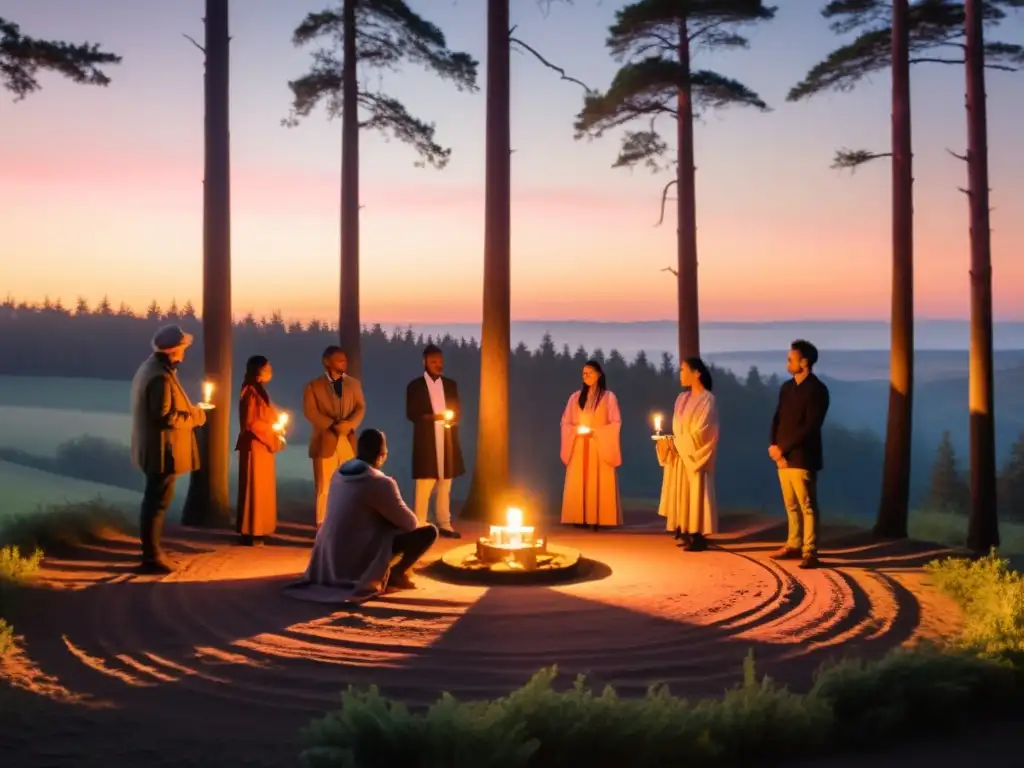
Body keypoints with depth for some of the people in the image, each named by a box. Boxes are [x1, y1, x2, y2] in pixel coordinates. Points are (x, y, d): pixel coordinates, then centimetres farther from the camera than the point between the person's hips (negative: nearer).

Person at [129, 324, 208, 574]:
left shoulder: (153, 367, 11)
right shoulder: (161, 377, -23)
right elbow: (165, 417, -26)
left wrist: (190, 411, 12)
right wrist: (195, 416, -14)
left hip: (154, 447, 11)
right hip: (162, 449, -11)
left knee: (154, 499, 19)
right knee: (158, 501, -4)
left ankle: (152, 551, 30)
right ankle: (151, 557, 2)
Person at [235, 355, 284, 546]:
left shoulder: (259, 391, 14)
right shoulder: (250, 393, -15)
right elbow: (250, 423, -19)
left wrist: (275, 432, 8)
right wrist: (271, 435, -12)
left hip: (263, 446, 10)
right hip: (254, 446, -10)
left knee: (263, 488, 13)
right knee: (254, 488, -5)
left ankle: (259, 528, 19)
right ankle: (250, 532, -1)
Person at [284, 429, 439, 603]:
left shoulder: (340, 473, 5)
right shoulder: (380, 483, -18)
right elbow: (410, 523, -10)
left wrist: (395, 519, 21)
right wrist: (411, 522, 12)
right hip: (356, 558, -8)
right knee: (428, 531, -8)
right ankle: (395, 574, 3)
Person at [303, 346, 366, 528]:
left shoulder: (354, 384, 13)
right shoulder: (314, 386, 1)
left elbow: (361, 407, 4)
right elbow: (310, 411, -8)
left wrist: (349, 424, -16)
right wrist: (333, 425, -19)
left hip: (348, 440, 3)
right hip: (325, 441, -3)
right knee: (324, 487, -1)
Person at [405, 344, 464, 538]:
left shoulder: (451, 384, 13)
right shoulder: (415, 386, 0)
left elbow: (458, 409, 14)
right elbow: (411, 414, -5)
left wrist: (453, 418, -8)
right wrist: (432, 417, -19)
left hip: (447, 440, 4)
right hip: (426, 441, -4)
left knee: (445, 484, 8)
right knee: (424, 484, -5)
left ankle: (444, 524, 14)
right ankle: (420, 525, -1)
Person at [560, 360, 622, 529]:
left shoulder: (609, 397, 2)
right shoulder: (576, 397, 10)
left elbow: (615, 423, -3)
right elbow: (565, 422, 10)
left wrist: (595, 432, -14)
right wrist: (577, 430, -11)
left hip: (600, 447, -3)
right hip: (579, 447, 3)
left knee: (600, 484, -6)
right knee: (578, 484, -2)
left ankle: (599, 519, -4)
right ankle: (579, 518, 1)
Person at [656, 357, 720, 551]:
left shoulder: (707, 399, -11)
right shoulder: (682, 398, 12)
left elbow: (700, 432, -16)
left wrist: (674, 443, -17)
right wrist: (669, 443, -6)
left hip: (695, 455, -7)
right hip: (680, 454, 7)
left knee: (695, 495, -4)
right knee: (682, 494, 6)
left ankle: (698, 537, 0)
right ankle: (686, 533, 11)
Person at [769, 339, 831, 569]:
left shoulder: (817, 390, -10)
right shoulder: (786, 387, 13)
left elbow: (810, 427, -16)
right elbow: (778, 418, 14)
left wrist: (783, 448, -15)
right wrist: (774, 446, -3)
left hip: (802, 457, -7)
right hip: (783, 456, 7)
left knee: (807, 506, -3)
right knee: (791, 506, 13)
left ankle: (810, 552, 0)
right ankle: (794, 545, 22)